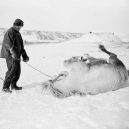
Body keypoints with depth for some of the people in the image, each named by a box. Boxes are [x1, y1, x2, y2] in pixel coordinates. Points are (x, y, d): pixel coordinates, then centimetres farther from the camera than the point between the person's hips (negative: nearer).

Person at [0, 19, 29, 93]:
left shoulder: (18, 33, 18)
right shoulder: (10, 32, -11)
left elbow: (21, 45, 23)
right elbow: (8, 44, -24)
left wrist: (24, 55, 21)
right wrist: (13, 52, -37)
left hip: (17, 55, 9)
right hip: (10, 55, -9)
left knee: (18, 70, 10)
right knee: (12, 70, -15)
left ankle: (13, 85, 22)